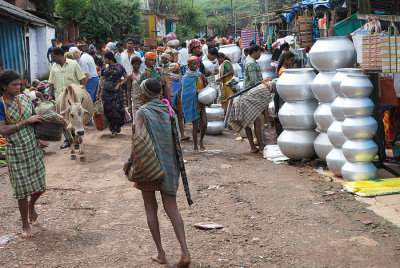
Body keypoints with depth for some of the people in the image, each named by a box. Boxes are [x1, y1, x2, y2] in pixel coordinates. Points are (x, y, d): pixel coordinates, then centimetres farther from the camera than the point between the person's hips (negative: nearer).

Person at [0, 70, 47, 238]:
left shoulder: (24, 98, 5)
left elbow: (35, 114, 22)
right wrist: (27, 121, -20)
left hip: (34, 148, 5)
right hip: (16, 153, -5)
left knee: (40, 185, 10)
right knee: (23, 189, 2)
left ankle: (31, 205, 44)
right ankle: (25, 225, 19)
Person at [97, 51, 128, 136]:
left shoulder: (119, 67, 1)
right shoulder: (105, 68, 11)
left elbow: (126, 78, 2)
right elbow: (101, 81, 15)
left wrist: (119, 84, -13)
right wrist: (98, 93, 14)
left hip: (116, 92, -3)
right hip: (105, 92, 4)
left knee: (116, 109, -8)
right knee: (108, 110, 0)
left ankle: (118, 127, 11)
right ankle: (113, 129, 13)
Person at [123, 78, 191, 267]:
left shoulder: (142, 112, -9)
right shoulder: (168, 110, 6)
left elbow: (138, 139, -22)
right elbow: (175, 138, 7)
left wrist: (130, 161, -12)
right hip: (169, 164, 4)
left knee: (150, 208, 10)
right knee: (171, 208, 6)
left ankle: (160, 253, 13)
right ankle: (185, 252, -5)